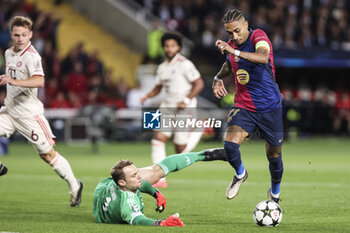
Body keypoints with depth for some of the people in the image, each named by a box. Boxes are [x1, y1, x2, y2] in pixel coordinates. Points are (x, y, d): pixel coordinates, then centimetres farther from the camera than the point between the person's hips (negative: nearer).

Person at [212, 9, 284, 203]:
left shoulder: (258, 36, -14)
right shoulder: (231, 45, 4)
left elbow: (263, 57, -37)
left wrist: (234, 51, -46)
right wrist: (218, 78, 11)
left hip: (269, 107, -3)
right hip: (243, 106, 4)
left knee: (274, 154, 7)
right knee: (230, 144, -21)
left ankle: (275, 193, 34)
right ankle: (240, 174, 11)